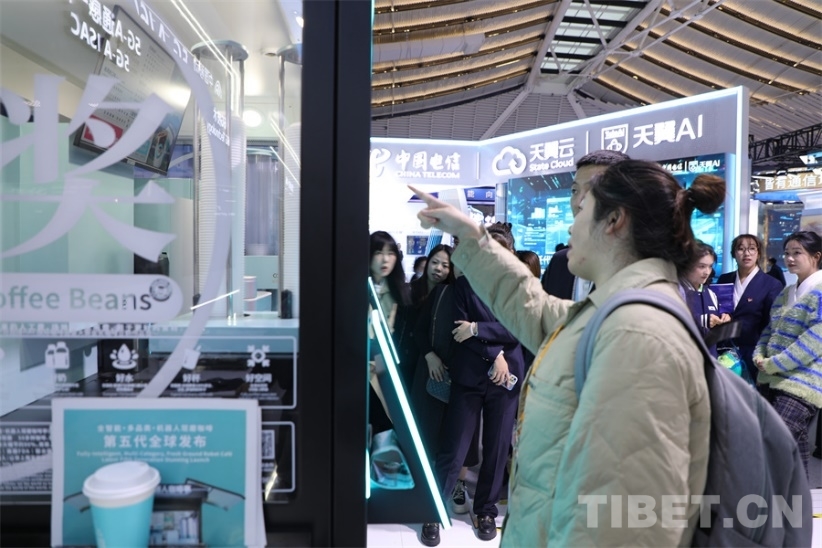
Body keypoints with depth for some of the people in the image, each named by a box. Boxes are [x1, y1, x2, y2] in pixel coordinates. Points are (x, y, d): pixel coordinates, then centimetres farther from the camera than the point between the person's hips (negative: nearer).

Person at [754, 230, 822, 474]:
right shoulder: (785, 293, 15)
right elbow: (770, 329, 18)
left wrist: (773, 364, -17)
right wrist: (759, 356, -2)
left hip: (802, 383, -8)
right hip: (776, 380, 8)